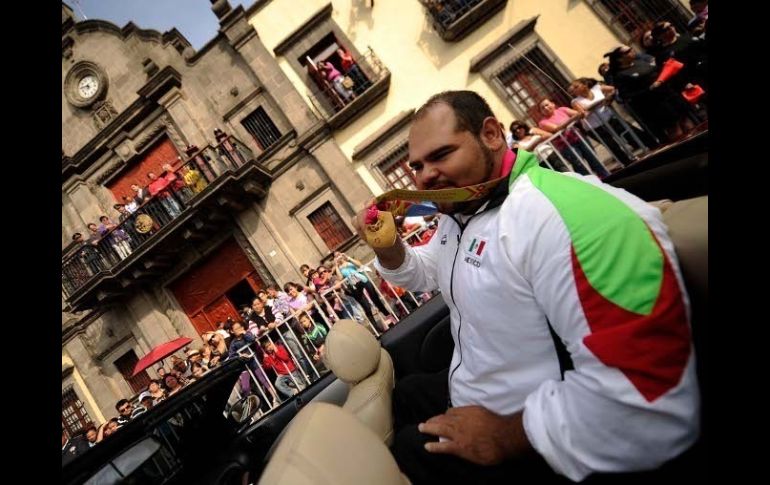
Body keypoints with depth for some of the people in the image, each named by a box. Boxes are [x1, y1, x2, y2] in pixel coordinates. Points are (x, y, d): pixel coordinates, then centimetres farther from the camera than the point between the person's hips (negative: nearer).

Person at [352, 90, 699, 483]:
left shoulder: (567, 212, -32)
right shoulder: (457, 215, 2)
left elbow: (651, 400, -37)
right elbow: (423, 274, 19)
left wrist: (504, 435, -24)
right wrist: (387, 245, -3)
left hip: (537, 453, -9)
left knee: (408, 449, 1)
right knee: (400, 396, 24)